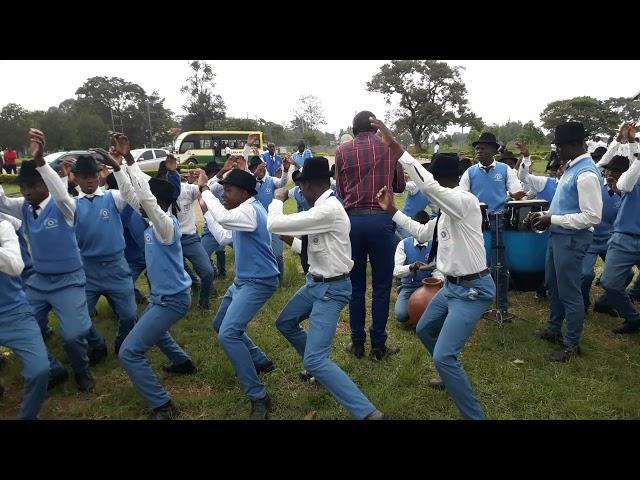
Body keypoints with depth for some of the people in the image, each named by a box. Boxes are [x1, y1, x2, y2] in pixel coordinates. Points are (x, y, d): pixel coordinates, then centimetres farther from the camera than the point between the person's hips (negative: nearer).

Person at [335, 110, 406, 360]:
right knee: (381, 285, 7)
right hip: (381, 219, -1)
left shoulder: (343, 150, 6)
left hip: (352, 219, 1)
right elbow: (400, 186, 15)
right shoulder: (390, 147, 6)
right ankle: (378, 345, 13)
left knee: (356, 284, 10)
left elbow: (340, 190, 12)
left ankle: (357, 343, 18)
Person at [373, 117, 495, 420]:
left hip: (473, 289, -10)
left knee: (443, 356, -17)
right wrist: (392, 210, 20)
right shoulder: (447, 209, 8)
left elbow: (427, 185, -40)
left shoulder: (466, 201, -22)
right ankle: (451, 377, 48)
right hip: (453, 285, 11)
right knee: (424, 330, 26)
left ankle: (475, 416, 0)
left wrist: (395, 147, -39)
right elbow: (423, 234, 23)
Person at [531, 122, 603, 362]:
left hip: (572, 239, -10)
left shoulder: (587, 173, -21)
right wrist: (546, 214, 6)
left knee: (569, 292, 2)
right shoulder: (572, 167, 10)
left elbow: (592, 216, -24)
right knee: (553, 285, 21)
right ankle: (554, 330, 38)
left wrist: (552, 220, -21)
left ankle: (572, 344, 17)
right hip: (559, 236, 10)